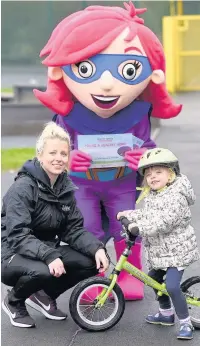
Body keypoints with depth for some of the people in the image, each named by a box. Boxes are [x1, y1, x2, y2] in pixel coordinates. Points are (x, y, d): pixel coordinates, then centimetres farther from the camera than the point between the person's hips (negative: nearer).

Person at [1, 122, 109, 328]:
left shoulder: (65, 187, 2)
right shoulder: (23, 187, -20)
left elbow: (73, 229, -2)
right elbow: (18, 236, -27)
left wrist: (97, 248, -20)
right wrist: (49, 256, -41)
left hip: (48, 251, 7)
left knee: (93, 262, -14)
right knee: (42, 271, -38)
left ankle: (45, 296, 10)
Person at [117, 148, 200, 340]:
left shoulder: (176, 196, -23)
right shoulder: (150, 196, 7)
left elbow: (164, 221, -32)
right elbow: (146, 214, 21)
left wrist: (138, 227, -34)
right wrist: (129, 215, 8)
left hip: (177, 250, -10)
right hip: (158, 250, 10)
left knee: (172, 285, -18)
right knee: (154, 279, 20)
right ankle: (166, 313, 40)